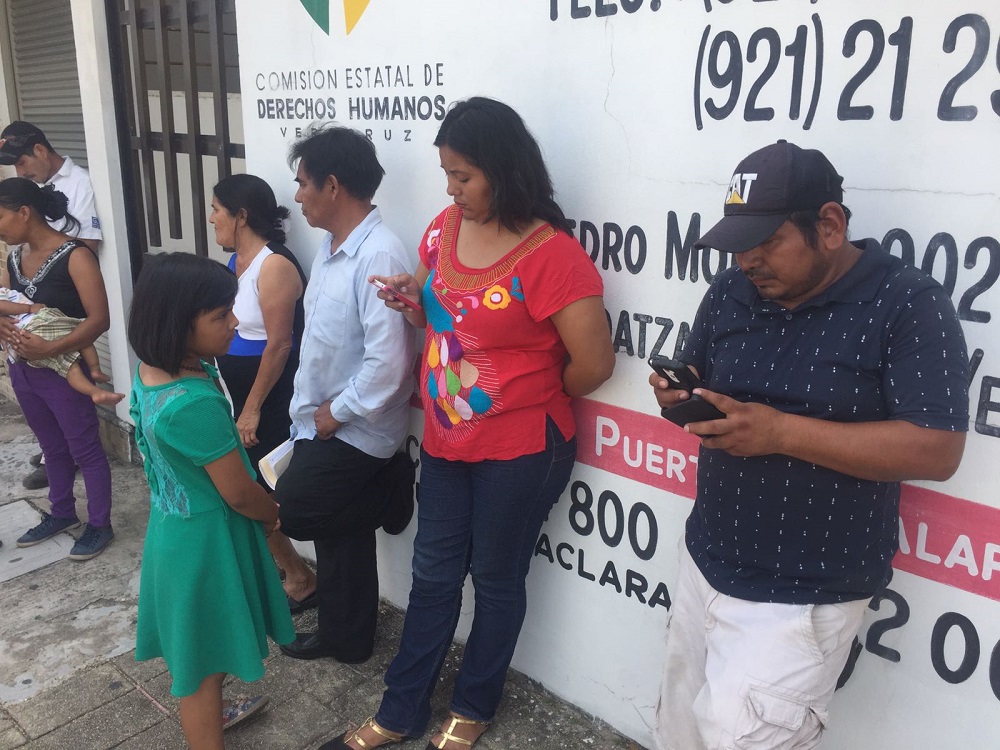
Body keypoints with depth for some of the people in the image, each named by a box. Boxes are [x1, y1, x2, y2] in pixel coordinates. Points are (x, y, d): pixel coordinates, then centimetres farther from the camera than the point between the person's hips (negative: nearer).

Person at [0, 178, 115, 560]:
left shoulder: (74, 256, -17)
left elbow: (99, 319, -21)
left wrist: (49, 348, -29)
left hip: (62, 371, -7)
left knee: (85, 450, 6)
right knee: (53, 449, 21)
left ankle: (100, 525, 19)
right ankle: (62, 514, 38)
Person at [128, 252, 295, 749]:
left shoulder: (151, 370, -5)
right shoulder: (194, 403, -33)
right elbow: (238, 492, -21)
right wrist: (274, 516, -3)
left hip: (174, 525, 9)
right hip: (206, 540, -9)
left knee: (195, 646, 30)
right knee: (204, 658, 12)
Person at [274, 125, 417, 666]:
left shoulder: (378, 256, -24)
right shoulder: (331, 245, 7)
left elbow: (388, 363, -30)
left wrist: (337, 411, -17)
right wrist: (310, 409, 12)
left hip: (354, 432, -9)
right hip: (323, 424, 9)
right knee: (336, 535, 17)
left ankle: (388, 493, 10)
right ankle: (344, 637, 34)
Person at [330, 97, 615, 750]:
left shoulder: (551, 254, -21)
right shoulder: (445, 228, 1)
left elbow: (593, 364, -19)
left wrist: (533, 402, -2)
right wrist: (412, 298, -6)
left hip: (520, 452, -6)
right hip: (445, 440, 6)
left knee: (496, 580, 14)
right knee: (433, 574, 17)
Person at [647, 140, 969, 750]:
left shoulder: (910, 304, -15)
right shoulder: (732, 293, 3)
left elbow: (937, 451, -21)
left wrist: (781, 432, -27)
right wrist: (679, 395, -10)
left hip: (804, 597, -6)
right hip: (706, 564, 7)